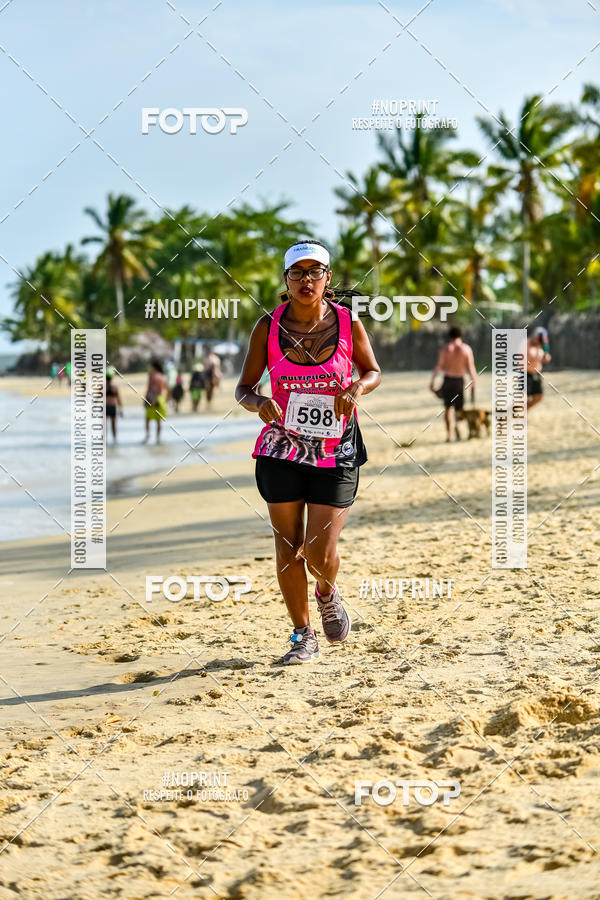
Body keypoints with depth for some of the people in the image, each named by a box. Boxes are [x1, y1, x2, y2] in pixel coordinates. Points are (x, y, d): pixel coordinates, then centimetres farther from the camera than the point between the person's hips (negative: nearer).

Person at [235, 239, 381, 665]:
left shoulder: (348, 323, -5)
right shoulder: (268, 327, -4)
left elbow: (373, 371, 9)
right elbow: (243, 388, 1)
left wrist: (357, 388, -14)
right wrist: (260, 402, -22)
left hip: (337, 454, -1)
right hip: (282, 451, 1)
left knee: (319, 553, -6)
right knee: (288, 547, 4)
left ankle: (327, 593, 30)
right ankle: (303, 635, 20)